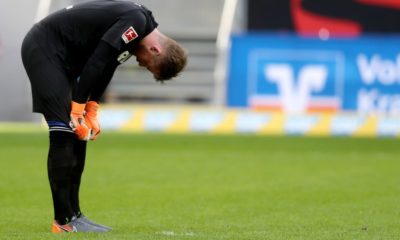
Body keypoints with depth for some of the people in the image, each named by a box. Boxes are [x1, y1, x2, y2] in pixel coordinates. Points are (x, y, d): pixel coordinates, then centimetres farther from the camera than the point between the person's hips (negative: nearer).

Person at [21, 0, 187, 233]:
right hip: (44, 48, -10)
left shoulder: (140, 21, 7)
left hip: (62, 57, 10)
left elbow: (107, 65, 11)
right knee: (64, 133, -13)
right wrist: (78, 111, -17)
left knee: (79, 135, 9)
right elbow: (96, 63, -23)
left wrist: (92, 110, 4)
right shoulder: (136, 21, -23)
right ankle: (64, 220, -12)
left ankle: (73, 213, 13)